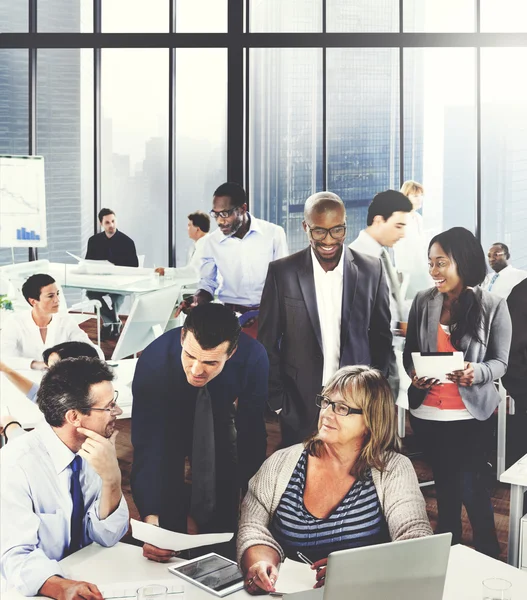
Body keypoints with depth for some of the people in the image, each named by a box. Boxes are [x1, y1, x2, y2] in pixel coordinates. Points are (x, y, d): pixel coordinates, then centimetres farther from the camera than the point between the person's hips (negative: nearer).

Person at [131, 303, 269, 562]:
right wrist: (150, 521, -47)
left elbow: (252, 434, -24)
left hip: (218, 420, 1)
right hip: (167, 424, -1)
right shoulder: (152, 362, -37)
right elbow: (147, 447, -37)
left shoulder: (253, 357, -33)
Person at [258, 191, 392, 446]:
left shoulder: (370, 270, 0)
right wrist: (277, 401, -3)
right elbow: (268, 343, 0)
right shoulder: (282, 272, -3)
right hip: (300, 406, -1)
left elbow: (381, 336, 8)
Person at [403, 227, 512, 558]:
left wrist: (476, 373, -24)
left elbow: (500, 361, -4)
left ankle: (488, 556, 20)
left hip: (471, 414, -3)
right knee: (445, 483, 16)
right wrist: (414, 375, -13)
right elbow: (409, 352, 8)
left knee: (472, 487, 0)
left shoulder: (494, 306, -8)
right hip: (427, 412, 3)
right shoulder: (423, 301, -1)